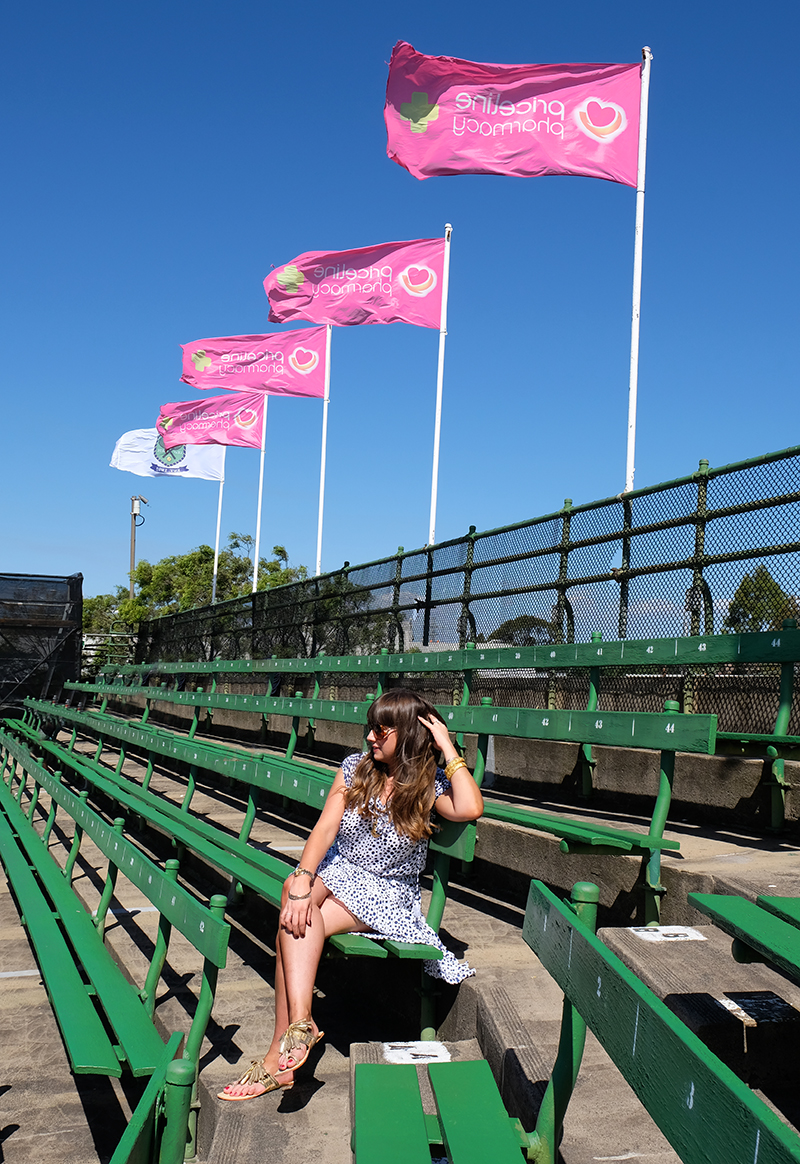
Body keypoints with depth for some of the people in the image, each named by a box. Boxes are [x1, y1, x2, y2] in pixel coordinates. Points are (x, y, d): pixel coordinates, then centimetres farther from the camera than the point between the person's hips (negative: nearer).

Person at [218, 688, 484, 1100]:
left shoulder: (431, 785, -3)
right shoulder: (356, 767, 5)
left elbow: (470, 809, -26)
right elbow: (326, 827, -6)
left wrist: (448, 748, -18)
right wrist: (302, 880, -23)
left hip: (388, 895, -4)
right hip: (337, 873, 4)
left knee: (296, 923, -28)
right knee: (296, 891, -32)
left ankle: (280, 1053, -25)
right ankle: (299, 1023, -39)